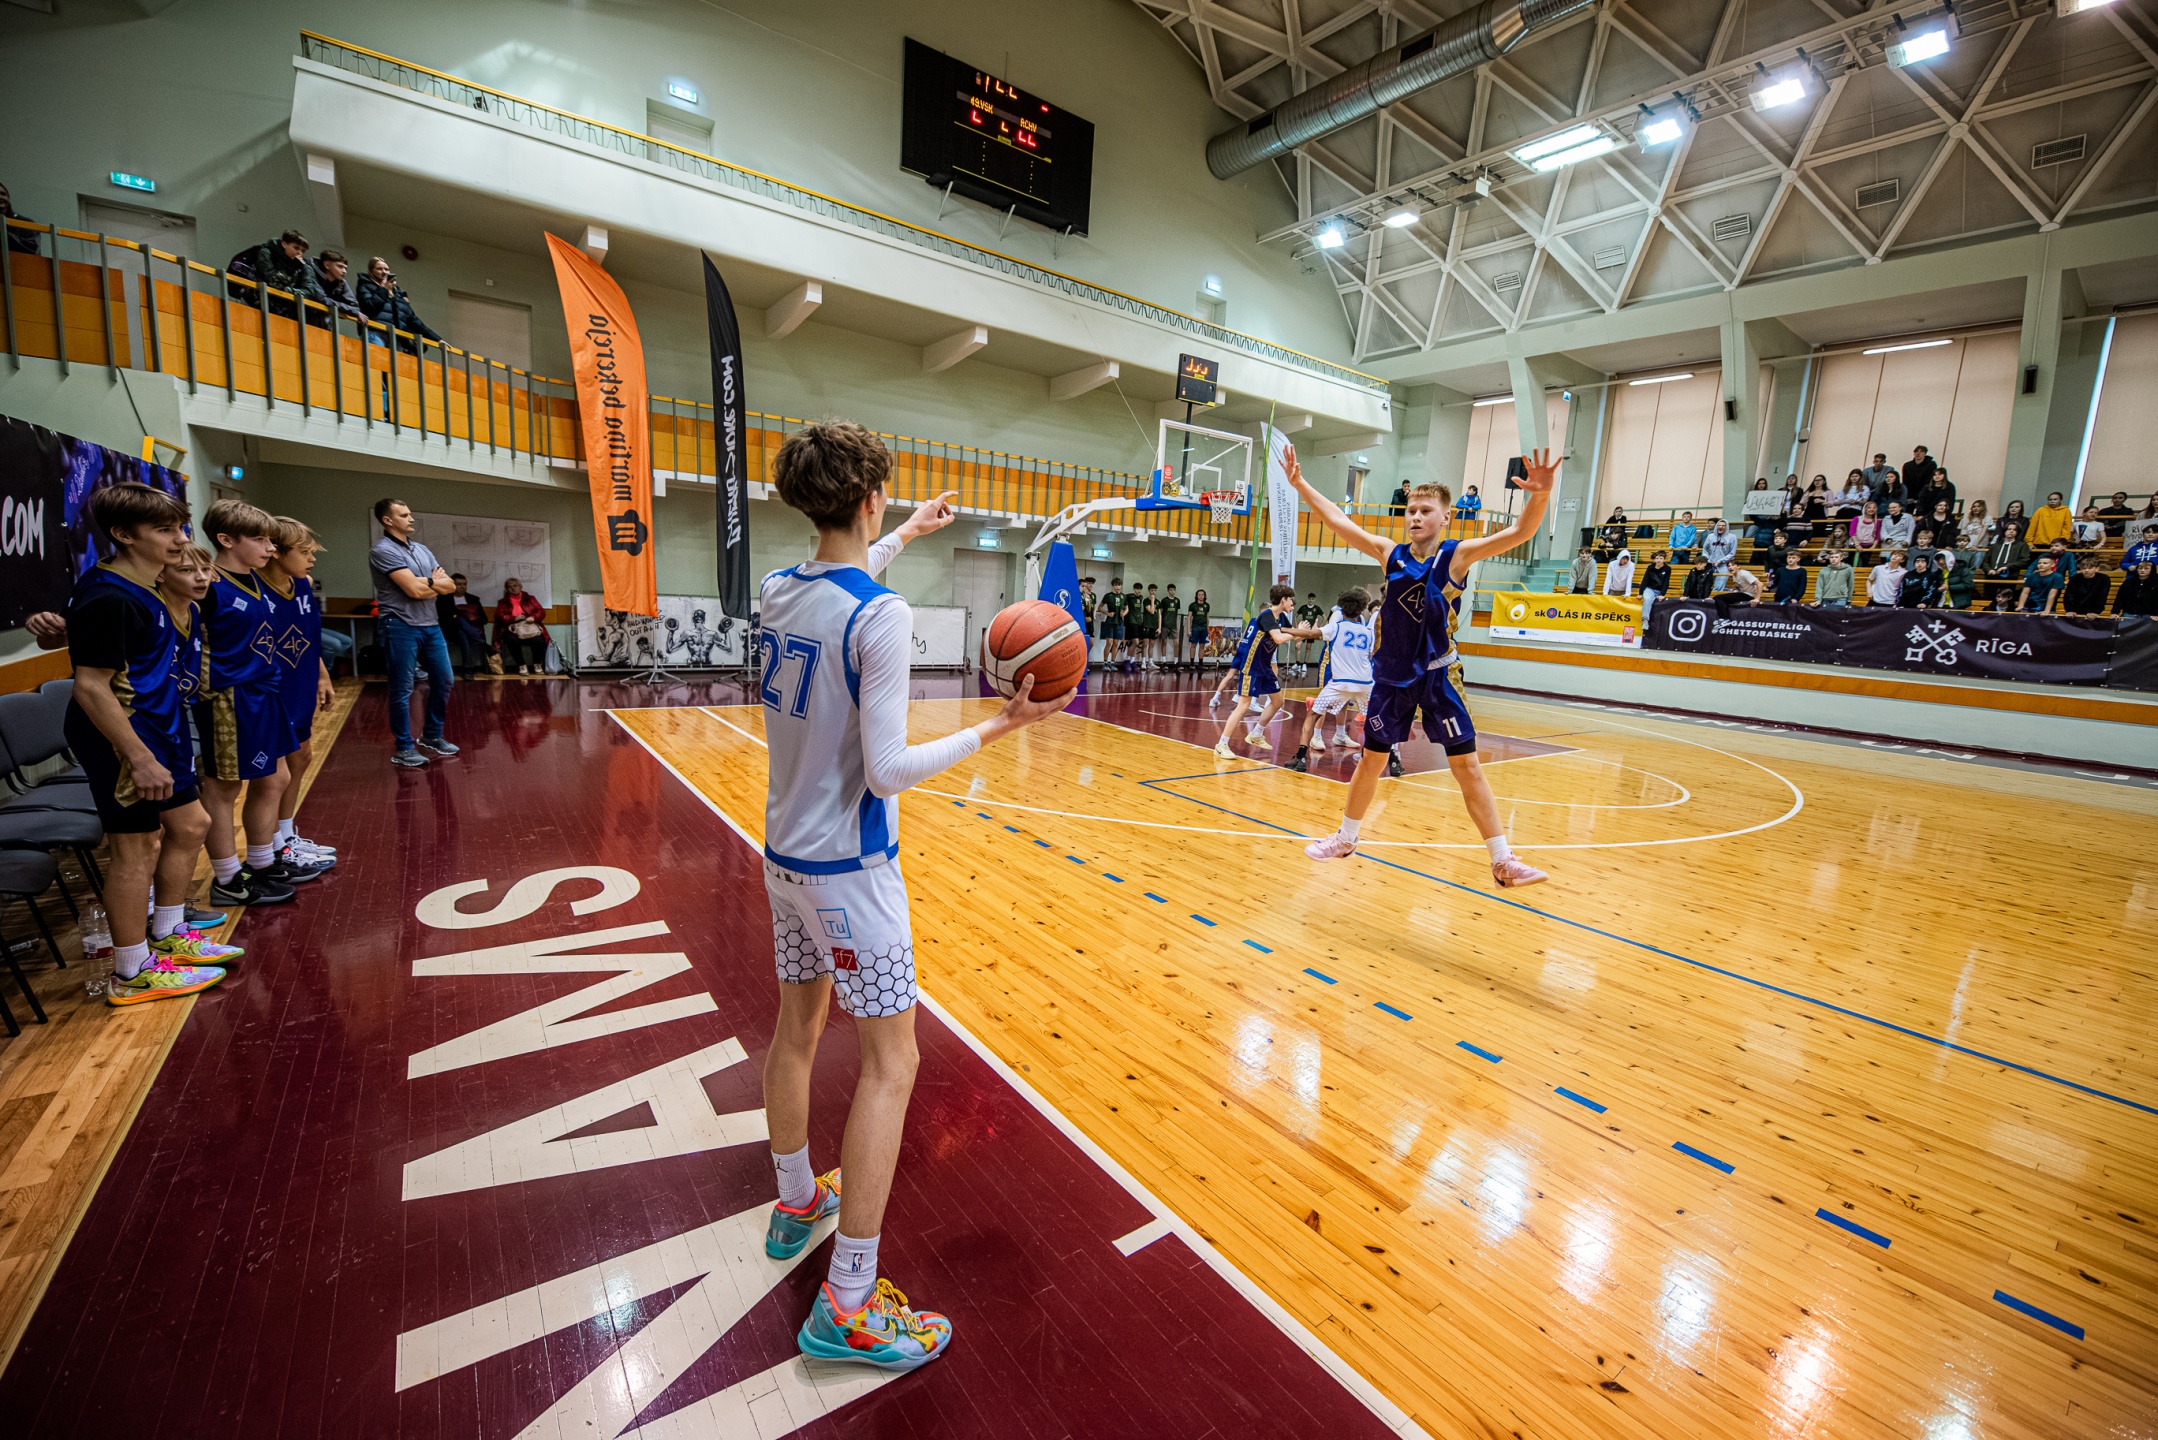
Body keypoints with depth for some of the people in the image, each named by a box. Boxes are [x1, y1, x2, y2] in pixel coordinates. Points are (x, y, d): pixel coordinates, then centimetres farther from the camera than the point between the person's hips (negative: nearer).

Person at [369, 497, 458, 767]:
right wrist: (434, 581, 2)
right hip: (401, 627, -7)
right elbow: (414, 589, -17)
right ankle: (403, 748, 9)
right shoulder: (383, 550, -9)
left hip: (431, 625, 7)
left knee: (443, 681, 12)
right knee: (402, 689, 0)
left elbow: (450, 585, 10)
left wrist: (426, 582, -9)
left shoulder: (422, 550, 14)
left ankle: (432, 736, 27)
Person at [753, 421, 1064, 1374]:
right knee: (888, 1062, 2)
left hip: (785, 854, 8)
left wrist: (906, 536, 36)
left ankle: (796, 1202, 43)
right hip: (849, 865, -8)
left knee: (798, 1025, 22)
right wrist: (997, 727, -16)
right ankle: (847, 1306, 12)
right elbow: (887, 769, -22)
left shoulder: (778, 592, 2)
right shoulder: (880, 616, -21)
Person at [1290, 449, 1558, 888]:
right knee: (1371, 760, 13)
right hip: (1391, 676, 3)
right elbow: (1338, 521, 1)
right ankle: (1346, 839, 30)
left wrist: (1540, 495, -40)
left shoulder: (1457, 555, -9)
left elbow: (1519, 533, -22)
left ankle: (1503, 861, 7)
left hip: (1437, 676, -3)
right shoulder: (1391, 554, -1)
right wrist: (1300, 484, -4)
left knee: (1467, 767, -3)